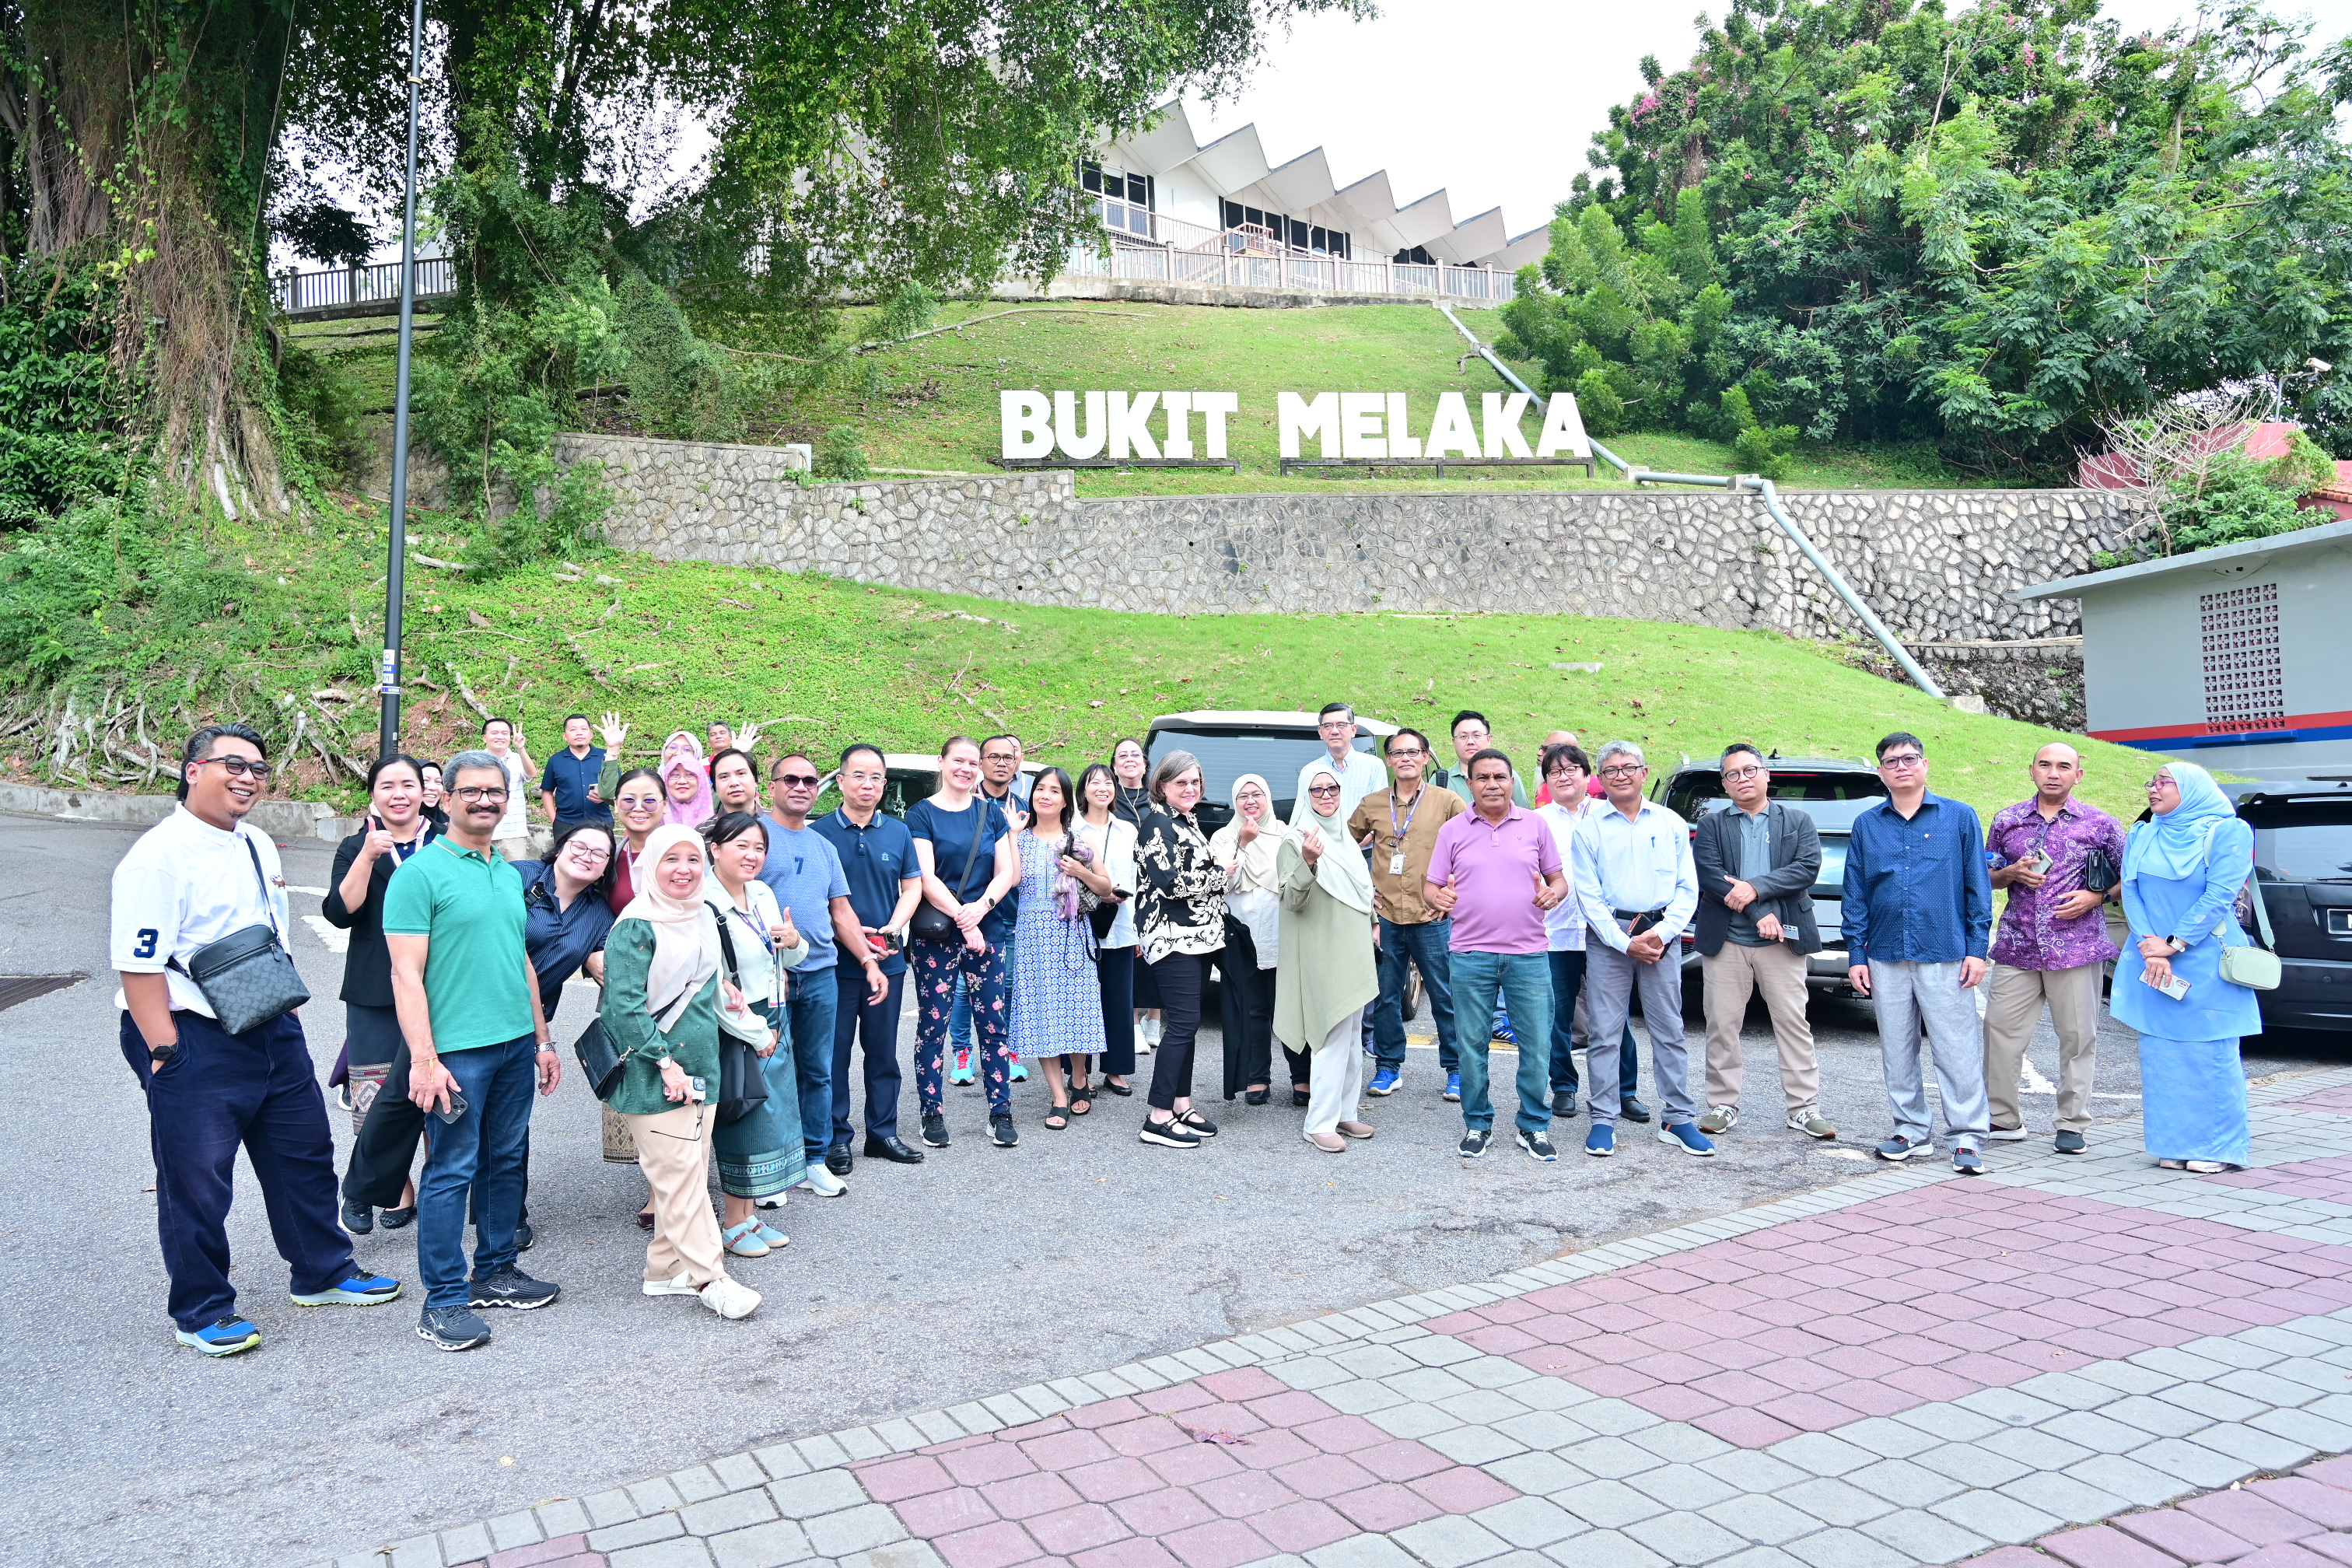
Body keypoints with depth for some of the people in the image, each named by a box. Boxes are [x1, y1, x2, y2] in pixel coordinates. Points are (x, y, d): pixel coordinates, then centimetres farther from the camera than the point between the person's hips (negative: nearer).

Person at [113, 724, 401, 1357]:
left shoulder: (260, 846, 9)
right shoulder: (158, 856, -17)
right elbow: (138, 965, -19)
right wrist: (165, 1052, -20)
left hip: (275, 1032, 8)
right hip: (195, 1042, -8)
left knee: (305, 1156, 17)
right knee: (197, 1181, 6)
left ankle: (323, 1272, 34)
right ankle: (200, 1311, 23)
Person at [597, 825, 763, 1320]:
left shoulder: (704, 916, 10)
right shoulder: (636, 927, -13)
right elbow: (625, 1004, -18)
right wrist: (665, 1061, -18)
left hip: (700, 1067, 8)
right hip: (653, 1074, -8)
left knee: (690, 1170, 11)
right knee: (679, 1173, -5)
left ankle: (666, 1269, 22)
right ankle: (709, 1278, -1)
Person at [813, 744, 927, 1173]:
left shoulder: (898, 832, 8)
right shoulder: (820, 832, -3)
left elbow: (912, 887, 10)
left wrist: (892, 929, -7)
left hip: (888, 961, 3)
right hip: (835, 962, -3)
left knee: (883, 1051, 11)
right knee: (835, 1051, 3)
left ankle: (883, 1132, 23)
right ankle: (836, 1138, 14)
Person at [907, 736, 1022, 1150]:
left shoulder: (990, 813, 10)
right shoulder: (921, 814, 0)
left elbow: (1006, 872, 5)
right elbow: (926, 877, -9)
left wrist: (981, 907, -13)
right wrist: (962, 918, -17)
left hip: (987, 930, 3)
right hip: (935, 934, -3)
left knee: (993, 1021, 2)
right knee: (933, 1023, 1)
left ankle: (1001, 1113, 9)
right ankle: (933, 1113, 12)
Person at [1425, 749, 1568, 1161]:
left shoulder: (1534, 825, 7)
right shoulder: (1453, 831, 5)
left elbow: (1559, 879, 11)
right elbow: (1431, 885, 7)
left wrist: (1552, 894, -12)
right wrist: (1438, 897, -16)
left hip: (1528, 954, 0)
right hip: (1470, 955, 0)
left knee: (1537, 1045, 2)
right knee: (1472, 1046, 6)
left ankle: (1535, 1127, 17)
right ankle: (1477, 1124, 21)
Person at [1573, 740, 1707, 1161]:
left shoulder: (1671, 824, 9)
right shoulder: (1589, 828, 4)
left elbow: (1688, 888, 6)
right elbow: (1589, 896, 0)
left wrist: (1662, 932, -8)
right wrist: (1625, 942, -9)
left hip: (1662, 934, 1)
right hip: (1609, 937, -1)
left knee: (1669, 1031, 3)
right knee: (1604, 1031, 0)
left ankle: (1677, 1119, 11)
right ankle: (1603, 1121, 7)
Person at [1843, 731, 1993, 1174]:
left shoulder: (1960, 817, 3)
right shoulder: (1866, 825, 9)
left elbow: (1978, 888, 2)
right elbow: (1854, 896, 9)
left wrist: (1977, 948, -4)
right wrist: (1856, 954, 4)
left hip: (1945, 956, -3)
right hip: (1886, 959, 3)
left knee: (1957, 1051, -2)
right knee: (1897, 1053, 9)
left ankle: (1967, 1138, 7)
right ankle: (1913, 1133, 20)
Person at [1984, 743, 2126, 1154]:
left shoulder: (2100, 824, 4)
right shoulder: (2007, 821, 10)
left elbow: (2130, 875, 9)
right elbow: (1987, 878, 17)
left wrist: (2096, 896, -8)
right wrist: (2013, 872, -4)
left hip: (2076, 947, -2)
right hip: (2016, 947, 2)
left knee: (2077, 1036, 3)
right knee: (2000, 1030, 0)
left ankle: (2073, 1124, 13)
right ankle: (2002, 1119, 11)